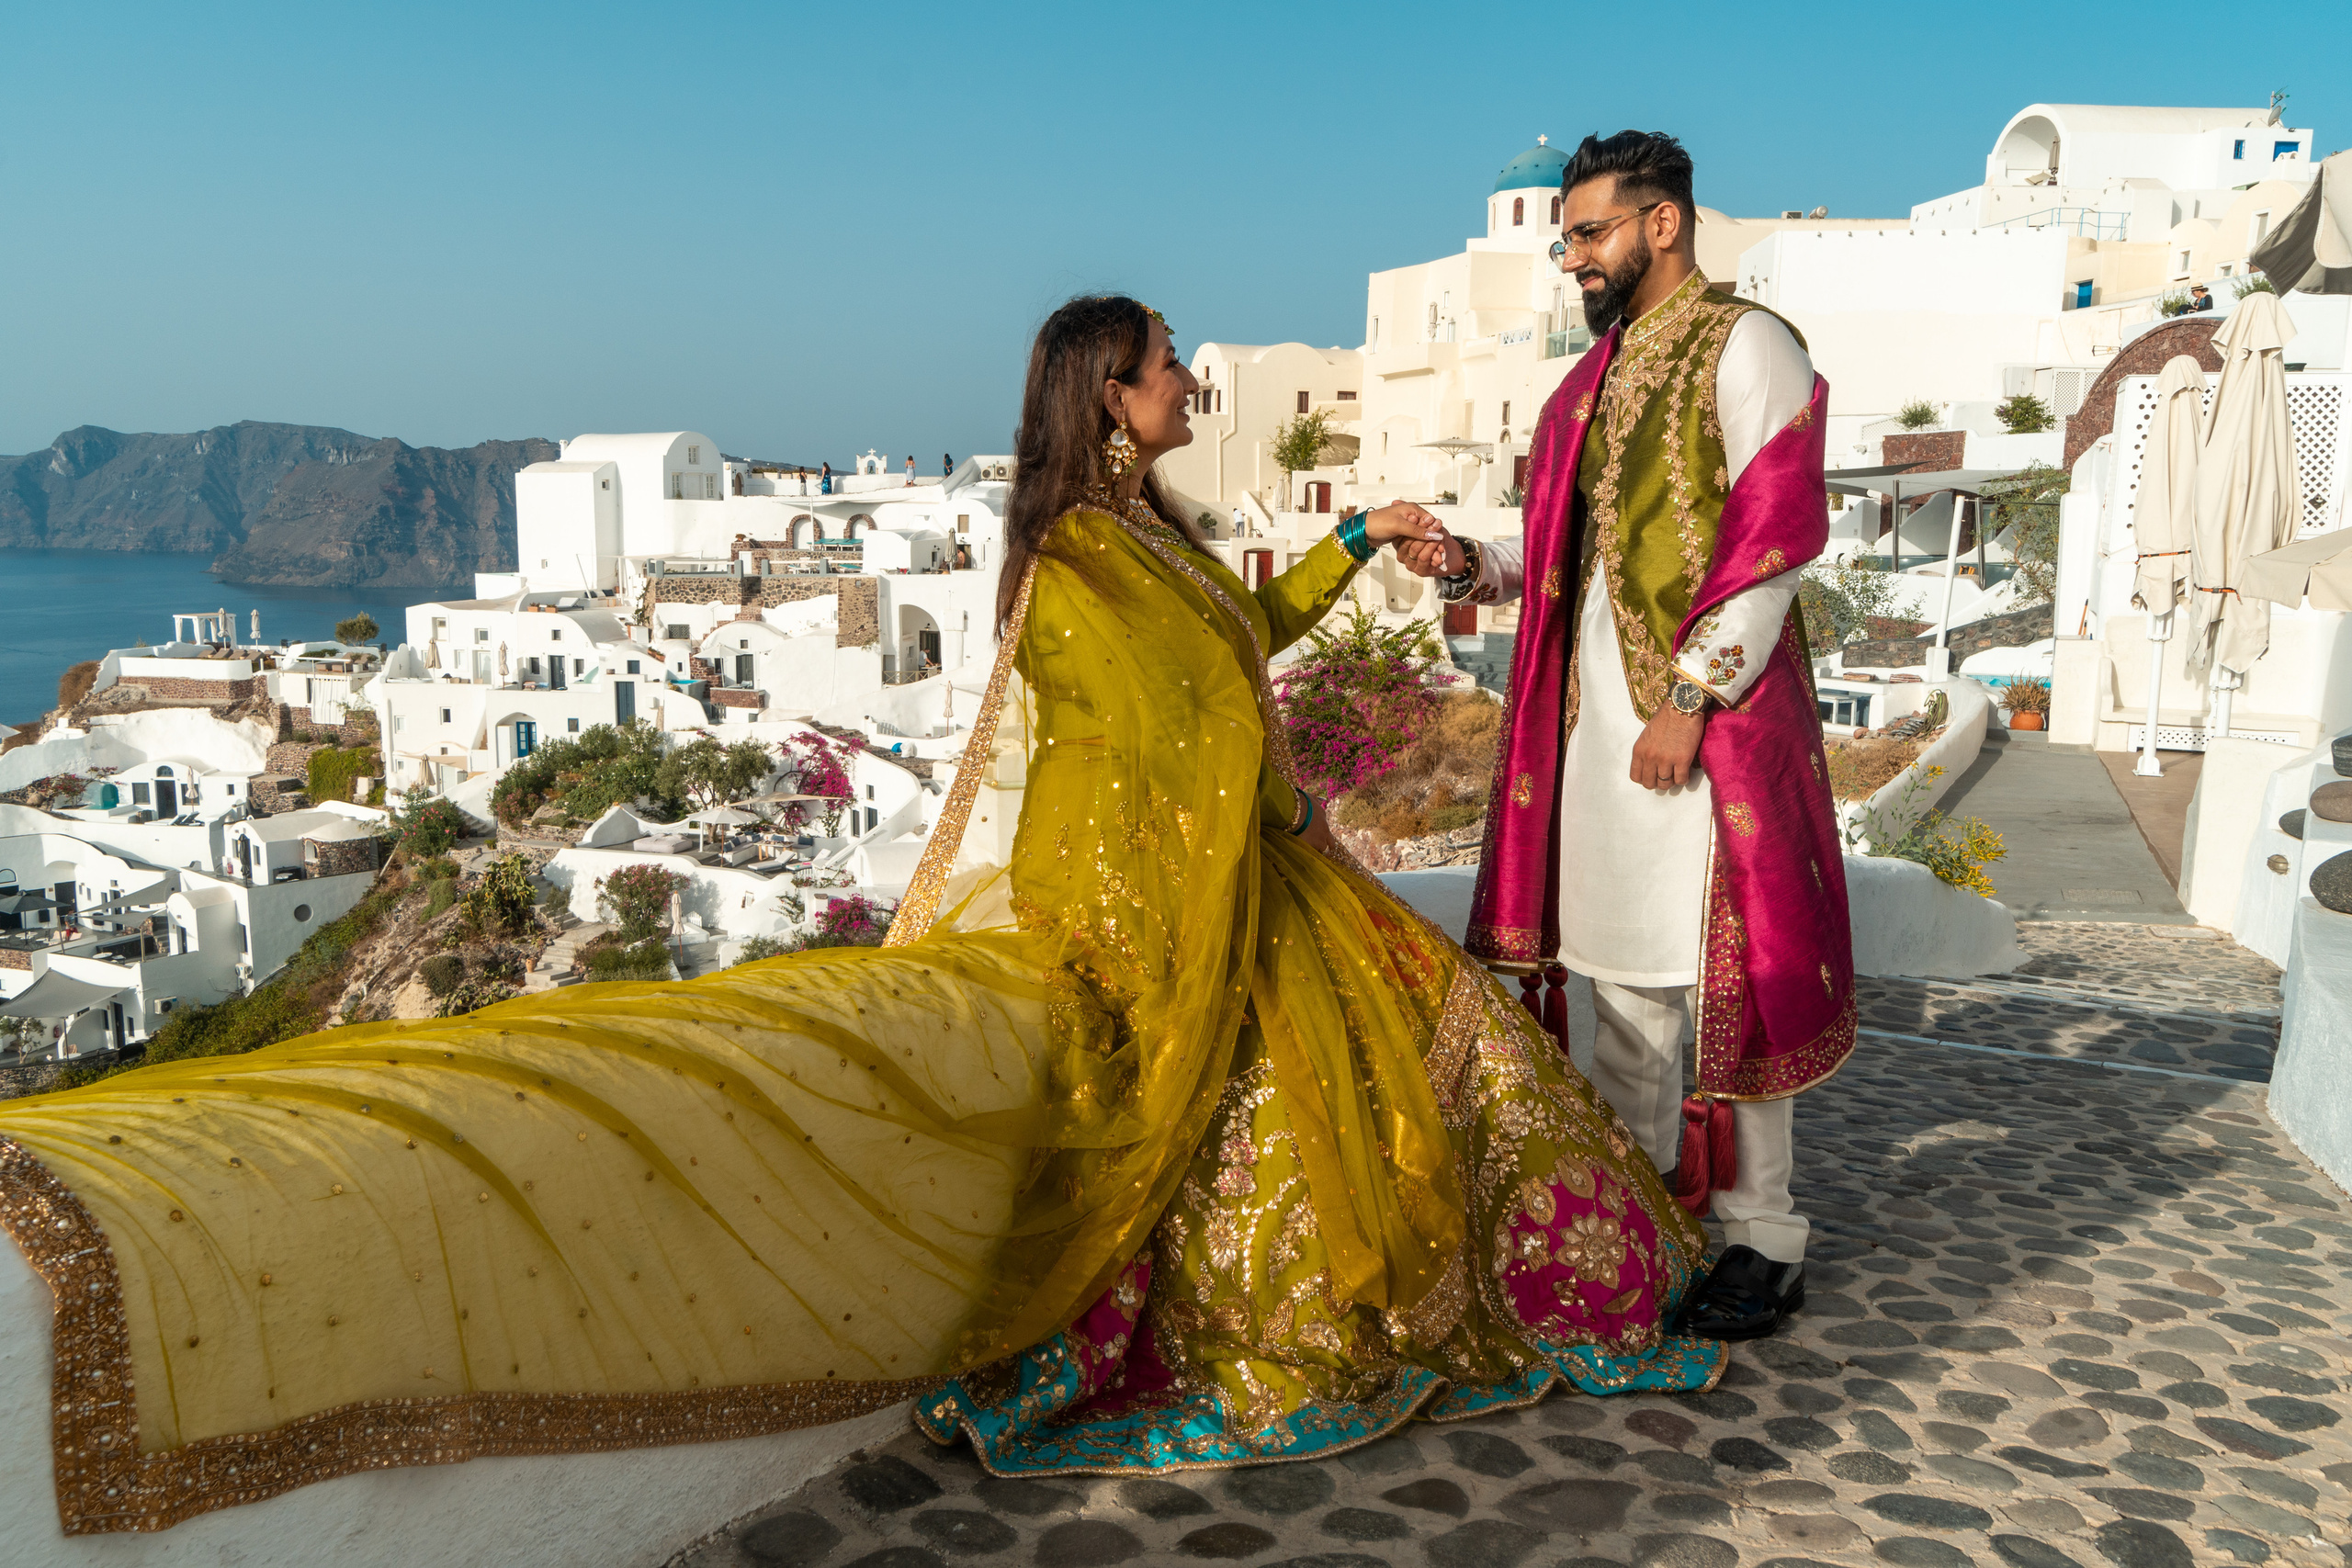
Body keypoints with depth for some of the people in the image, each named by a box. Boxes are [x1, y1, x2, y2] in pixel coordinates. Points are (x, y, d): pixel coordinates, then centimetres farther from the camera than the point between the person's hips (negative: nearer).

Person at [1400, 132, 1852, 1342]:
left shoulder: (1742, 345, -5)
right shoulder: (1597, 378, 20)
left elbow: (1775, 535, -14)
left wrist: (1688, 698, -18)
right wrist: (1472, 566, 3)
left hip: (1704, 714, -8)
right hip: (1593, 711, 8)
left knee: (1722, 969, -3)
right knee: (1617, 963, 13)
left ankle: (1761, 1239, 10)